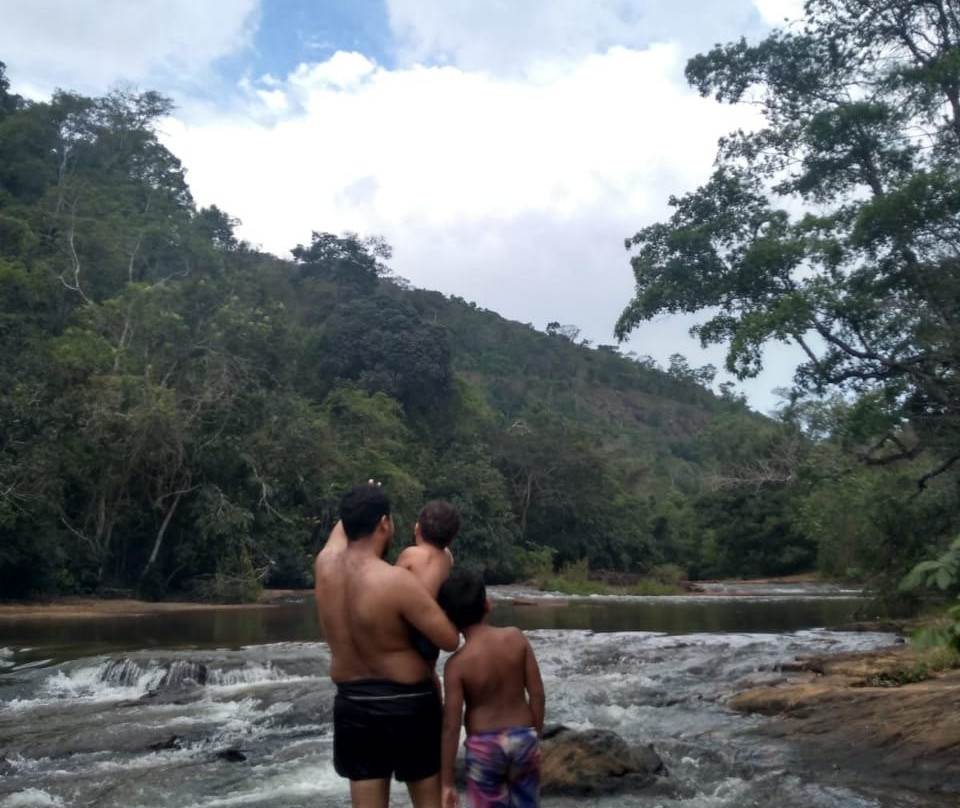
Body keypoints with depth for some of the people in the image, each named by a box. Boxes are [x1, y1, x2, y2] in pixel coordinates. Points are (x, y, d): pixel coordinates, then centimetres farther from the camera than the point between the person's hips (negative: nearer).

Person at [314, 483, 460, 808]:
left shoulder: (325, 564, -6)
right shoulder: (396, 581, -24)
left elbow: (342, 526, 18)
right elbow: (451, 640, -19)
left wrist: (358, 505, 36)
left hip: (352, 703, 5)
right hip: (407, 703, -5)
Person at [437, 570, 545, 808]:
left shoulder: (457, 664, -16)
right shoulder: (516, 638, -10)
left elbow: (451, 727, -15)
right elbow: (537, 694, -6)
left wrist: (446, 782, -7)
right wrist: (536, 735, 10)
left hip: (484, 747, -3)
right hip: (523, 738, 3)